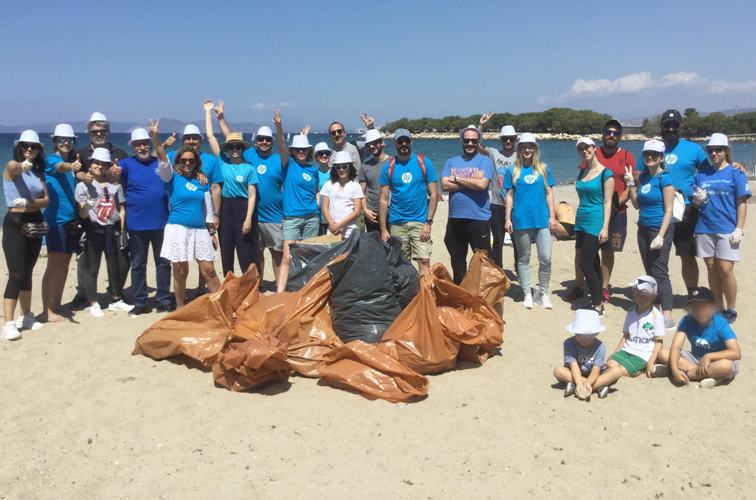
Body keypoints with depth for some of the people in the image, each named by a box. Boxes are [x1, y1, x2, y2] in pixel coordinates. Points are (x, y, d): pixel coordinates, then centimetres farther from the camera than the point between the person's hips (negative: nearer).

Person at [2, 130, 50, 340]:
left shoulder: (38, 172, 10)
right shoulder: (12, 166, -7)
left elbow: (46, 199, 1)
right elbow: (14, 169, -33)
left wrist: (28, 203, -16)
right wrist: (22, 166, -52)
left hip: (35, 224, 6)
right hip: (15, 224, -6)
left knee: (27, 273, 14)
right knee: (17, 274, -12)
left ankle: (26, 317, 25)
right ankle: (8, 324, -10)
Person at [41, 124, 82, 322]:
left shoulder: (72, 161, 15)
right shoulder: (51, 159, -5)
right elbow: (60, 167, -30)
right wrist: (71, 166, -50)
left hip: (71, 219, 7)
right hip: (56, 219, -7)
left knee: (64, 265, 11)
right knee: (54, 265, -7)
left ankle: (57, 306, 20)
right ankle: (47, 311, -3)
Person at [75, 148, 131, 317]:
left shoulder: (115, 185, 10)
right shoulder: (83, 185, -1)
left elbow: (122, 209, 11)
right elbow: (82, 215, -6)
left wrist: (123, 231, 4)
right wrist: (86, 207, -29)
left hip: (113, 230, 4)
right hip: (93, 231, -3)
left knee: (121, 265, 5)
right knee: (91, 268, -1)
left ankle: (116, 300, 20)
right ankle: (94, 303, 8)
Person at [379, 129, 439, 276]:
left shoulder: (424, 163, 1)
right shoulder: (388, 166, 4)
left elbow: (433, 194, 1)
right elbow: (384, 199, 3)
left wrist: (428, 222, -7)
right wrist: (383, 229, -1)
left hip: (420, 222, -1)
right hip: (396, 223, 2)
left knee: (424, 261, -9)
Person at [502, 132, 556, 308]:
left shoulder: (543, 169, 8)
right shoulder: (512, 171, 5)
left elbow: (549, 193, 9)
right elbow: (509, 196, 5)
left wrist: (552, 216, 3)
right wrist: (507, 218, -1)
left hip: (542, 220, 1)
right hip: (521, 220, 0)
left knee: (546, 258, -4)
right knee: (523, 259, 8)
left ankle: (543, 293, 14)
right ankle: (527, 294, 19)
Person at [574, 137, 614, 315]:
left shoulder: (605, 173, -7)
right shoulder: (582, 172, 13)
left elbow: (607, 202, -11)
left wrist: (605, 227, -16)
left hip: (595, 223, -7)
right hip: (581, 221, 7)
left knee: (586, 264, -10)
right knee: (593, 263, 11)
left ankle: (598, 304, 1)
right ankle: (597, 301, 19)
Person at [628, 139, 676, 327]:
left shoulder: (664, 178, -11)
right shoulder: (643, 177, 10)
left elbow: (668, 210, -14)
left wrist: (661, 236, -20)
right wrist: (631, 183, 4)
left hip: (660, 229, -7)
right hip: (643, 229, 7)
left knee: (659, 273, -10)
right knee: (649, 272, 12)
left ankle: (667, 316, -9)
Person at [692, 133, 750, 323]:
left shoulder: (735, 173, 1)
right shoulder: (702, 174, 12)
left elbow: (742, 203, -2)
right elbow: (695, 202, 18)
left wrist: (739, 229, -9)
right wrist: (697, 200, -6)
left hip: (727, 229, -4)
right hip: (705, 229, 4)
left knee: (725, 270, -8)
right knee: (711, 268, 8)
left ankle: (731, 310, 9)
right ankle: (718, 308, 19)